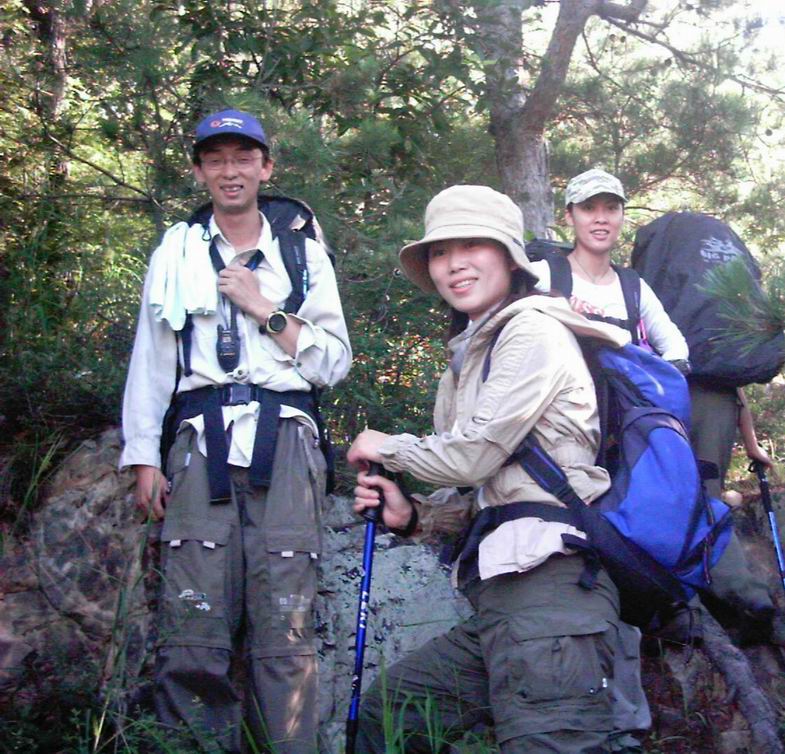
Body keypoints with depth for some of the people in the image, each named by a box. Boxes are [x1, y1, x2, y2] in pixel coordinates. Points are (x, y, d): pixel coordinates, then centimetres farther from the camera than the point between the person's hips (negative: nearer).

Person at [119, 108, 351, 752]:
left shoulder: (305, 256, 16)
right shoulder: (176, 254, 18)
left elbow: (335, 363, 9)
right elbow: (150, 360, 14)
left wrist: (264, 308, -1)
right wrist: (143, 457, 6)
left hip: (284, 442, 0)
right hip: (202, 441, 1)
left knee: (285, 627, -6)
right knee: (193, 628, -6)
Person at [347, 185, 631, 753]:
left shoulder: (534, 332, -4)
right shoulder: (469, 356, 23)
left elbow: (472, 457, -10)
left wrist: (384, 447, 6)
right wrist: (412, 515, 8)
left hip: (549, 584, -9)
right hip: (501, 594, 10)